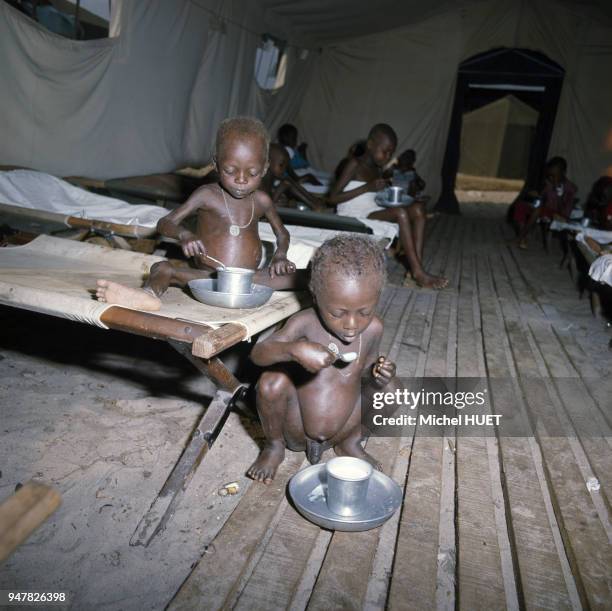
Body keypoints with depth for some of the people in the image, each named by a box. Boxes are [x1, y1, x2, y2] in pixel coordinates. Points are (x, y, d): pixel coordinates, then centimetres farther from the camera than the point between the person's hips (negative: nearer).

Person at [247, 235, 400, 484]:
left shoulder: (373, 329, -11)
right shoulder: (306, 323, -20)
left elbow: (365, 375, 4)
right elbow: (257, 354, -25)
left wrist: (379, 379, -20)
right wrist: (295, 349, -45)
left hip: (339, 432, 3)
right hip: (295, 432, -2)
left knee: (390, 392, -11)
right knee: (272, 382, -28)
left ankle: (350, 443, 14)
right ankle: (274, 446, 4)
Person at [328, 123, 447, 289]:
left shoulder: (378, 170, 16)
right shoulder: (354, 164, -6)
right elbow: (332, 198, -13)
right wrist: (367, 187, -18)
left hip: (373, 213, 8)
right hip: (353, 217, -8)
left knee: (417, 210, -13)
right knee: (400, 213, -30)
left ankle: (416, 271, -25)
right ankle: (418, 273, -29)